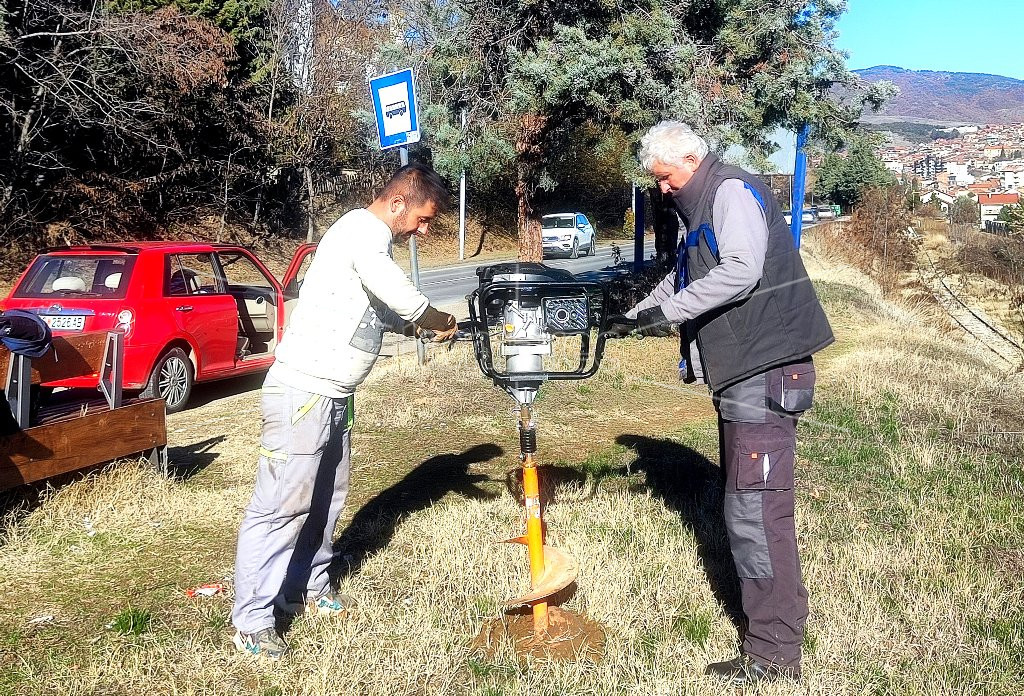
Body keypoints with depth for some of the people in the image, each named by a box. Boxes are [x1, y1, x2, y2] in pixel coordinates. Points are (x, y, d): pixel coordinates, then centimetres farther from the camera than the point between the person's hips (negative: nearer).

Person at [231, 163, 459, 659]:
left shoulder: (372, 240, 16)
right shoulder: (361, 231, -16)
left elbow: (386, 312, 19)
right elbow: (405, 301, -23)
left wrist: (425, 324, 3)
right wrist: (443, 324, -4)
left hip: (333, 396, 10)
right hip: (303, 392, -10)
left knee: (326, 498, 18)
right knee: (279, 506, -4)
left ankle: (309, 588, 33)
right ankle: (252, 622, 4)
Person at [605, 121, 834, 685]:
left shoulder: (734, 191, -8)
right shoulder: (699, 209, 23)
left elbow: (741, 270, -24)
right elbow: (681, 281, 32)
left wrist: (664, 311, -20)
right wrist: (633, 316, 21)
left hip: (764, 371, -11)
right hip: (739, 371, 11)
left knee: (754, 509, -10)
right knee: (743, 502, 14)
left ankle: (775, 650, -1)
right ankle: (773, 614, 26)